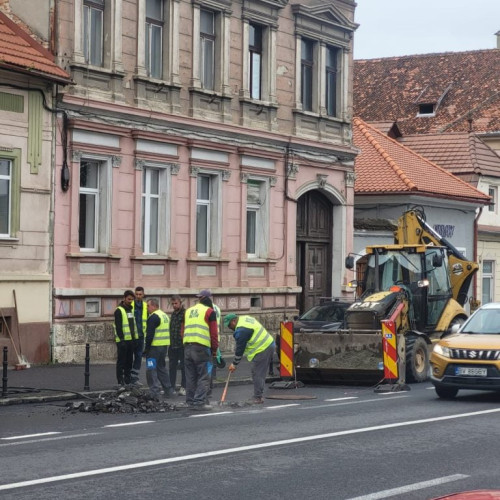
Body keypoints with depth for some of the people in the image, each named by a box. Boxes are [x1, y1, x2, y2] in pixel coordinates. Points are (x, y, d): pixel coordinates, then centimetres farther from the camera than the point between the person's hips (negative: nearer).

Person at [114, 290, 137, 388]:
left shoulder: (131, 309, 16)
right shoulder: (119, 310, -9)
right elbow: (118, 326, -14)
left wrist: (135, 337, 19)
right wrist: (121, 339, -20)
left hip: (131, 339, 8)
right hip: (122, 340, -8)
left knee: (129, 361, 11)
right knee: (121, 361, -4)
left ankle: (128, 380, 17)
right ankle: (120, 382, -2)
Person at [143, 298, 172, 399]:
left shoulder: (153, 317, -14)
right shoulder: (165, 316, 17)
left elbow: (150, 335, -19)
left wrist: (146, 349, -15)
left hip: (155, 346, -9)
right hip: (165, 346, 9)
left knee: (151, 370, -6)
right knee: (162, 367, 19)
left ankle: (155, 393, -12)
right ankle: (167, 391, 22)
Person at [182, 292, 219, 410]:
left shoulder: (188, 311, 22)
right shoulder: (209, 312, 4)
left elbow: (183, 331, 18)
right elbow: (213, 333, -2)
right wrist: (214, 350, 4)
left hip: (187, 346, 6)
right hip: (202, 347, -6)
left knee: (190, 376, 12)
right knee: (204, 376, -3)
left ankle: (190, 401, 14)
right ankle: (199, 402, -10)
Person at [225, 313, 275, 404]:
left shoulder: (241, 330, -18)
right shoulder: (245, 318, 13)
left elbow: (240, 349, -14)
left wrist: (234, 364, -5)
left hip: (262, 350, -11)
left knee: (257, 374, -7)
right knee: (260, 373, 14)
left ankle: (257, 398, -5)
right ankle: (259, 396, 19)